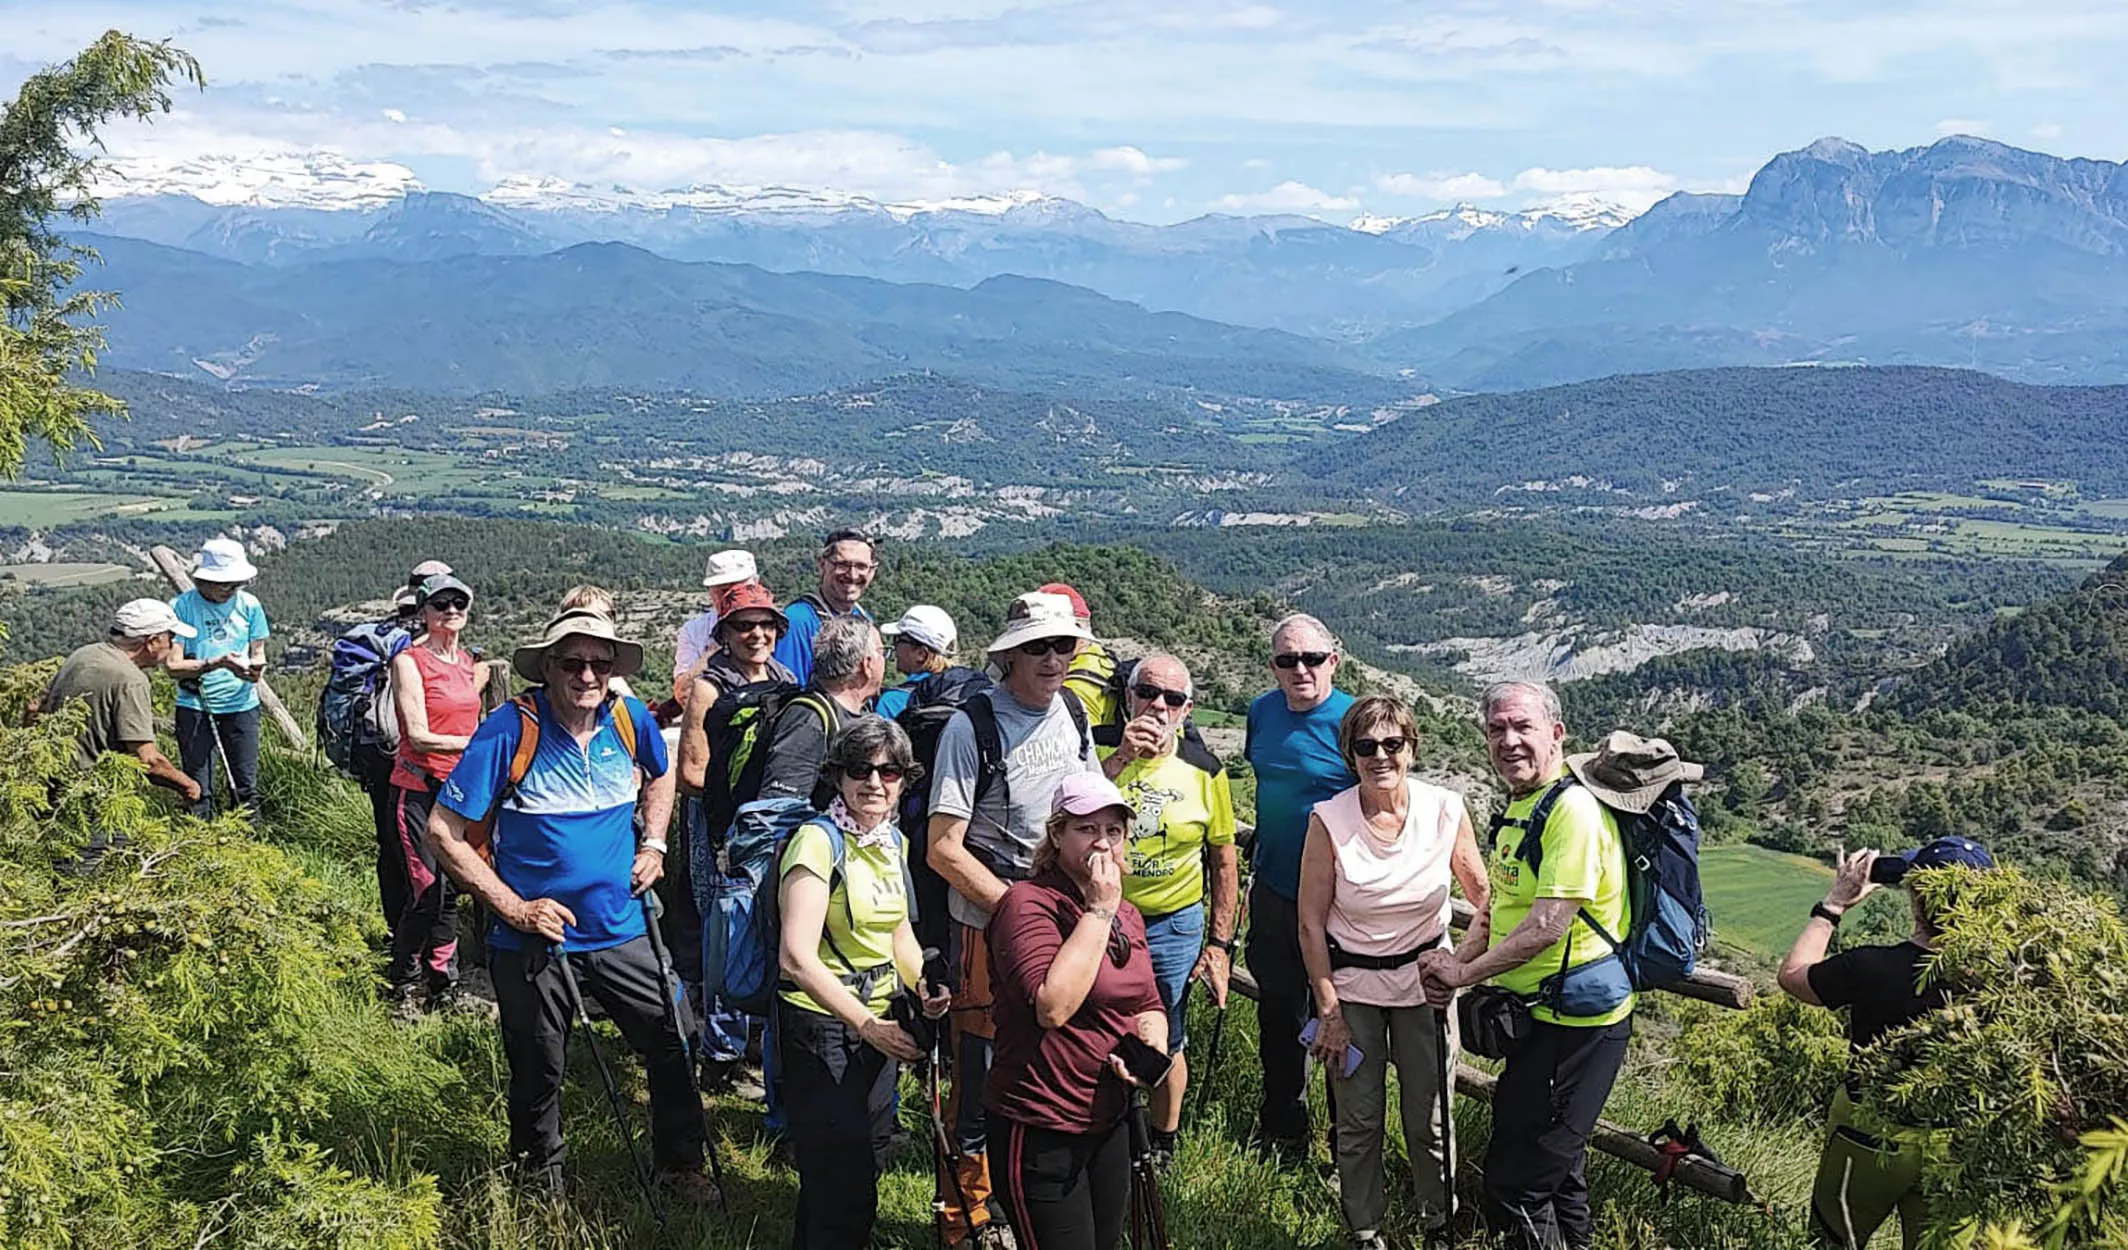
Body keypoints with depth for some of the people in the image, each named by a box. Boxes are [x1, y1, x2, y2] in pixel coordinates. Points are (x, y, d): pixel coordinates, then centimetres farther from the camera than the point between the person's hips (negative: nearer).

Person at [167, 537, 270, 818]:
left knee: (246, 787, 5)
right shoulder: (181, 607, -6)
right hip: (195, 707, -2)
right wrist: (216, 663, -23)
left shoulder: (248, 605, 3)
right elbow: (174, 666, -9)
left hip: (241, 704, 2)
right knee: (199, 789, 4)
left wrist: (256, 666, -13)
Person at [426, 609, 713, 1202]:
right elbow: (443, 832, -16)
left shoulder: (629, 718, -5)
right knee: (537, 1070, 13)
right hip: (534, 941, -3)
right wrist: (514, 907, -19)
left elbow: (660, 776, 19)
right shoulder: (509, 730, -18)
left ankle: (681, 1163, 31)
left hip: (622, 931, 4)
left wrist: (654, 845, 5)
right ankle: (542, 1178, 39)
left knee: (676, 1043, 8)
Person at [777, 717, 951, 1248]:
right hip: (822, 1025, -8)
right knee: (839, 1183, 1)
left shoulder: (892, 841, 5)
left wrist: (925, 992, -4)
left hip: (880, 1023, 8)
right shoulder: (818, 840, -20)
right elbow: (798, 958, -27)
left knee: (869, 1161, 21)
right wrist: (869, 1026, -27)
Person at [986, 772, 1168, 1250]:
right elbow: (1053, 1006, -29)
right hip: (1040, 1132, -8)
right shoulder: (1027, 903, -16)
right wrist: (1099, 910, -24)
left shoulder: (1128, 915, 10)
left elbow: (1150, 1007, 16)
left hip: (1110, 1126, 8)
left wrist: (1150, 1038, -8)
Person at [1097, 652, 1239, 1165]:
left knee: (1165, 1044, 12)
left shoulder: (1204, 770, -5)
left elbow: (1224, 861, 3)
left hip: (1172, 925, 0)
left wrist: (1219, 942, 1)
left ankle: (1163, 1146, 34)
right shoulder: (1098, 747, -8)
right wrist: (1121, 759, -29)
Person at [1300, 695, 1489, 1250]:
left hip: (1427, 980, 1)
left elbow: (1484, 896, 3)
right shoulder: (1328, 820, -15)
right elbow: (1311, 923, -8)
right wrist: (1329, 1011, -7)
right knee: (1359, 1121, 9)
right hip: (1352, 984, -1)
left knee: (1431, 1120, 8)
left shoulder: (1447, 810, -12)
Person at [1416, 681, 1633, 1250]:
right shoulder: (1515, 808, 11)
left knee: (1514, 1182, -7)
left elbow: (1546, 926, -26)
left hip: (1575, 1024, -10)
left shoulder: (1573, 809, -21)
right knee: (1557, 1165, 24)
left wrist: (1463, 973, -16)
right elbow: (1498, 907, 17)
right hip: (1542, 1016, 10)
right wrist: (1456, 960, -1)